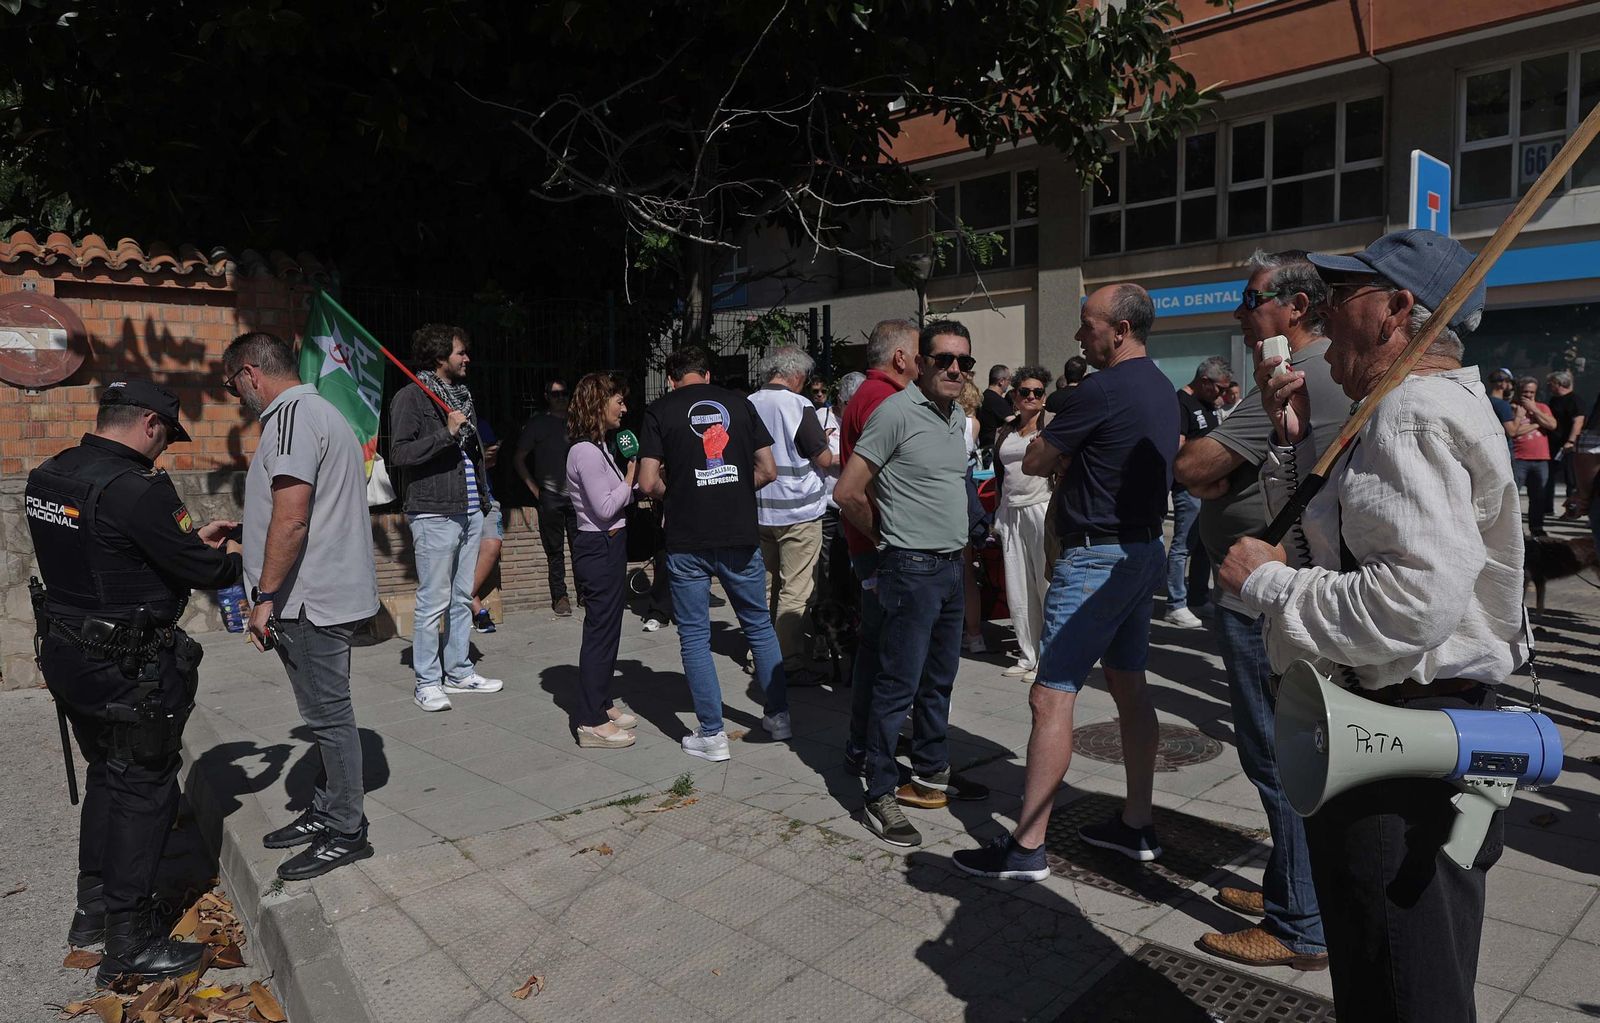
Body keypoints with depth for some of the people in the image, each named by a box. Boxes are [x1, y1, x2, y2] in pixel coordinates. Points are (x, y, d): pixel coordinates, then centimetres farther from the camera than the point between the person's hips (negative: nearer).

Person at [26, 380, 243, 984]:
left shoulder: (46, 479, 4)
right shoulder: (137, 490, -24)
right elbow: (201, 572, -18)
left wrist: (191, 539, 14)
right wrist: (248, 561, 1)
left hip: (68, 655, 9)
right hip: (130, 670, -9)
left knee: (106, 776, 23)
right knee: (145, 790, 4)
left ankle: (93, 909, 37)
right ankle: (130, 944, 14)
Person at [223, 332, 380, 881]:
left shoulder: (293, 415, -16)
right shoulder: (320, 411, 18)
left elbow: (290, 519, -23)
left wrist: (265, 595, -18)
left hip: (312, 599, -11)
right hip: (332, 593, 11)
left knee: (328, 715, -1)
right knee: (327, 712, 18)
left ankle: (345, 832, 9)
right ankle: (326, 812, 30)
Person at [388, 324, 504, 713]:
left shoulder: (461, 394, 18)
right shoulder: (411, 397, -8)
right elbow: (399, 453, -17)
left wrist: (483, 498, 21)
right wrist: (446, 433, -23)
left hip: (469, 513, 8)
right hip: (434, 515, -8)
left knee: (462, 599, 13)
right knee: (433, 602, -4)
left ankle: (459, 672, 23)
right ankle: (427, 682, 6)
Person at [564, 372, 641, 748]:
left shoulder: (598, 448, 15)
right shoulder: (586, 452, -17)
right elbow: (605, 508, -21)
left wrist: (631, 476, 4)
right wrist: (631, 476, -11)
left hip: (609, 547, 10)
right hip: (599, 550, -10)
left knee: (606, 629, 16)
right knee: (600, 630, -5)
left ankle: (601, 705, 27)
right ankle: (591, 723, 3)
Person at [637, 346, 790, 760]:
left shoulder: (660, 410, -2)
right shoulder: (739, 402, 5)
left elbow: (649, 483, -8)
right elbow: (768, 470, 3)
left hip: (687, 542, -2)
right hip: (740, 536, 2)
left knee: (695, 636, 8)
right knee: (759, 625, 17)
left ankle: (712, 734, 10)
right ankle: (779, 715, 26)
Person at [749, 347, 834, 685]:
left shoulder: (747, 406, 2)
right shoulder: (799, 406, -14)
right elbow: (824, 460, -12)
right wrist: (824, 445, 10)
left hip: (758, 511, 6)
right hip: (798, 511, -6)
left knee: (764, 587, 16)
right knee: (794, 592, -1)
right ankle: (790, 663, 2)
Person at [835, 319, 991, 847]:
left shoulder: (957, 418, 11)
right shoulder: (897, 413, -15)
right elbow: (847, 492, -17)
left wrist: (958, 547, 16)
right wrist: (887, 538, -3)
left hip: (951, 566, 9)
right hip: (911, 570, -8)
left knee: (939, 678, 18)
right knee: (898, 686, -4)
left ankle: (932, 772, 34)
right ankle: (880, 797, 5)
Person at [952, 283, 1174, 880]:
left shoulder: (1104, 390, -18)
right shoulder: (1161, 388, 13)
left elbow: (1033, 463, -10)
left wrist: (1062, 458, 8)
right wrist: (1074, 460, 2)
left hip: (1098, 557, -10)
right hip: (1144, 547, 10)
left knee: (1051, 697, -7)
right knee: (1129, 685, 16)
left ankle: (1026, 847, -1)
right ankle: (1136, 827, 26)